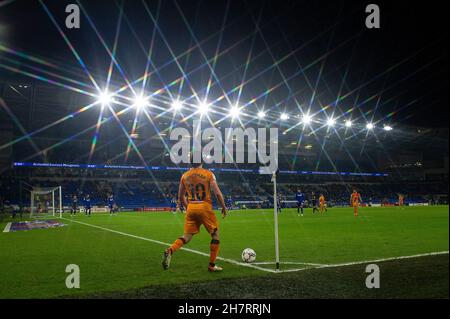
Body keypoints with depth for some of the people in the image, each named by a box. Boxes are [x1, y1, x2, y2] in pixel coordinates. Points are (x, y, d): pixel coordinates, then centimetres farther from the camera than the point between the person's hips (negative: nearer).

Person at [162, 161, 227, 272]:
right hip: (205, 208, -4)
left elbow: (181, 197, 14)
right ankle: (212, 265, 10)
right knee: (215, 235, 11)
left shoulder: (184, 176, 9)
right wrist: (224, 207, 5)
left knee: (187, 237, 11)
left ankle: (169, 251, -15)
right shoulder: (209, 174, -2)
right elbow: (218, 193, -7)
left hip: (191, 209, 4)